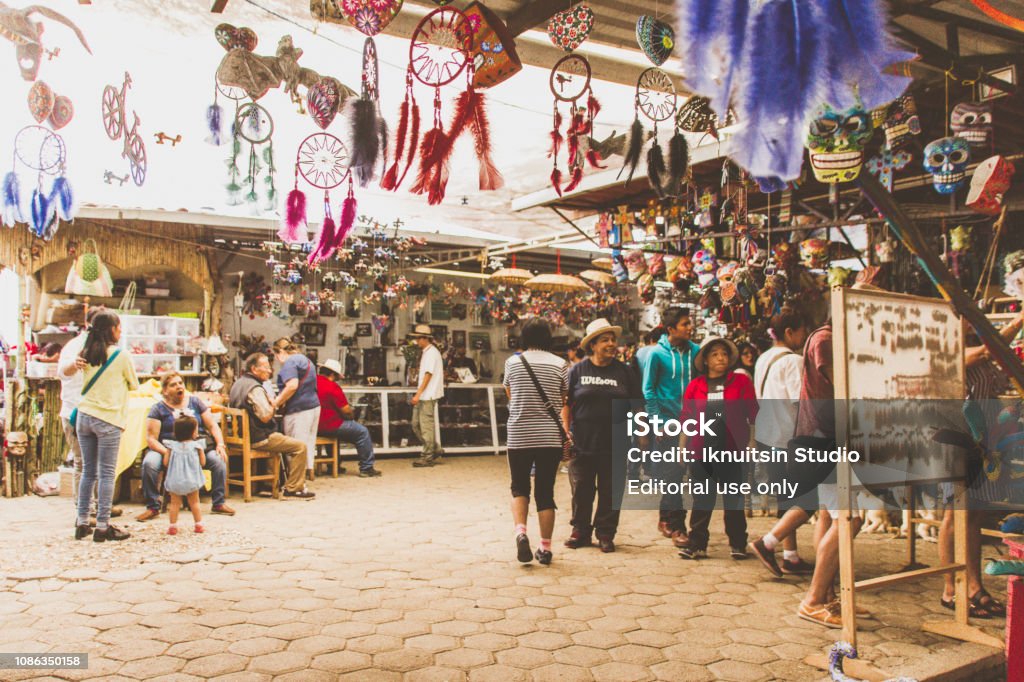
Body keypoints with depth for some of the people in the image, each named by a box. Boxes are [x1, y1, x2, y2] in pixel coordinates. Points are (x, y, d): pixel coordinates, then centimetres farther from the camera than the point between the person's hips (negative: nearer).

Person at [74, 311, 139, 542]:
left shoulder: (86, 355, 7)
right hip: (108, 419, -5)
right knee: (107, 473, 0)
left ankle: (82, 523, 18)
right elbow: (134, 385, 5)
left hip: (84, 416, 6)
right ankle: (102, 527, 1)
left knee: (88, 471, 13)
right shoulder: (121, 356, -7)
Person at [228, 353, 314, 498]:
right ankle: (293, 489, -4)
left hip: (243, 436, 11)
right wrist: (272, 405, -7)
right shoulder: (255, 388, -21)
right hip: (258, 439, -11)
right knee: (300, 447, -9)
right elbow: (266, 416, -29)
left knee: (281, 439, 31)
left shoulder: (237, 383, 10)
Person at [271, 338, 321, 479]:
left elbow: (292, 386, -22)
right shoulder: (305, 360, 20)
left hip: (299, 410, -9)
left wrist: (276, 403, -14)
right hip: (314, 405, 9)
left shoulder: (289, 362, -9)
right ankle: (309, 470, 16)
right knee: (308, 442, 12)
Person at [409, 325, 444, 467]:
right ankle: (435, 449, 19)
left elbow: (428, 375, -18)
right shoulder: (425, 352, 16)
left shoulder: (432, 353, -12)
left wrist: (418, 394, -20)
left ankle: (428, 457, 4)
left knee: (426, 426, -3)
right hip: (423, 396, 10)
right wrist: (418, 394, 16)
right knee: (416, 424, 11)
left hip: (428, 396, -10)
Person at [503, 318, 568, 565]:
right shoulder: (560, 365, -3)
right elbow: (567, 402, 0)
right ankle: (545, 548, 12)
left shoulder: (512, 362, 0)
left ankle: (520, 531, -9)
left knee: (519, 487, 15)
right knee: (545, 492, 9)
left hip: (519, 436, 0)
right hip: (551, 437, 0)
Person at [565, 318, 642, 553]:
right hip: (582, 442, 0)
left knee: (610, 491, 6)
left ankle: (605, 534, 19)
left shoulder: (624, 371, 5)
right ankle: (580, 531, 22)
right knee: (581, 490, 7)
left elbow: (637, 406, 7)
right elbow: (566, 404, 4)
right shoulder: (577, 370, 3)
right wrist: (566, 432, -4)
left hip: (614, 444, 0)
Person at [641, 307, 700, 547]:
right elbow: (648, 390, -3)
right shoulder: (657, 353, -7)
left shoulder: (695, 351, 3)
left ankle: (665, 518, 29)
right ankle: (676, 527, 0)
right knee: (672, 475, -4)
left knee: (675, 473, 13)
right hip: (667, 421, -4)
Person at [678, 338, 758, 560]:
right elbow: (687, 420, 9)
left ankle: (737, 544, 18)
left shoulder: (742, 381, 3)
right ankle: (697, 544, 13)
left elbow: (753, 416, 4)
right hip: (702, 450, 1)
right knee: (702, 501, 7)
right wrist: (682, 448, 5)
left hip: (733, 450, -1)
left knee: (734, 500, 8)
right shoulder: (695, 385, 7)